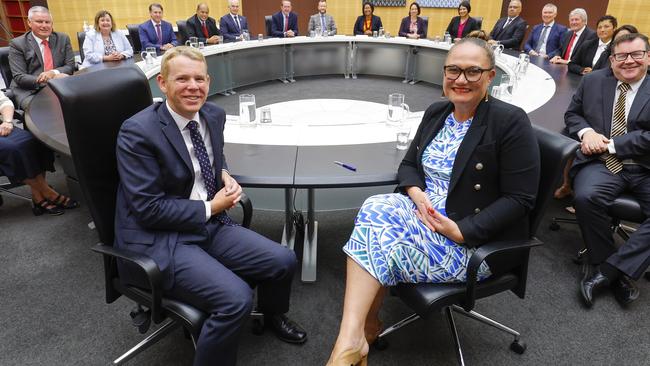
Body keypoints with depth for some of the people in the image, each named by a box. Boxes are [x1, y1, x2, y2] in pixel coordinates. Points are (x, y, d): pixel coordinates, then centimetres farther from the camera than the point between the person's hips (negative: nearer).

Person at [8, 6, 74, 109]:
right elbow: (19, 77, -8)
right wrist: (51, 79, -24)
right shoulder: (17, 44, 0)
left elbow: (70, 66, 6)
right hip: (30, 91, -3)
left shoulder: (63, 39, 9)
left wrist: (53, 73, -18)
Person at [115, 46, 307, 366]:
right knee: (236, 298, -26)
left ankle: (273, 316, 35)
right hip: (159, 238, -7)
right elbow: (148, 208, -18)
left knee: (283, 261, 0)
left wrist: (225, 175, 0)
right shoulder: (138, 132, -18)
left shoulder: (214, 115, 2)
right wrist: (210, 208, -14)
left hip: (210, 225, 7)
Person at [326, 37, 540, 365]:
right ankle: (353, 337, -23)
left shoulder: (510, 121, -12)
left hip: (477, 240, -6)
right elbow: (408, 165, 12)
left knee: (375, 240, -25)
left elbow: (519, 199, -14)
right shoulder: (436, 113, 8)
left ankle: (357, 333, -8)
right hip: (424, 212, 6)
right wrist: (417, 194, -11)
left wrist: (461, 231, -22)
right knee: (373, 210, -26)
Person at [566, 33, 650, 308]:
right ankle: (619, 273, -12)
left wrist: (610, 144, -13)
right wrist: (587, 132, -5)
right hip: (601, 164, 1)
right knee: (586, 197, -32)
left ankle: (607, 270, -17)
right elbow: (572, 114, 17)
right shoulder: (592, 81, 12)